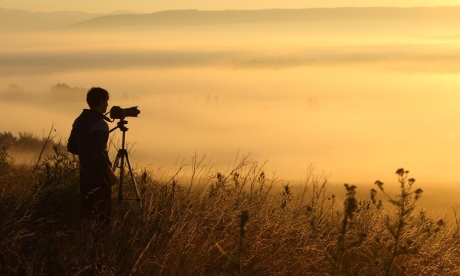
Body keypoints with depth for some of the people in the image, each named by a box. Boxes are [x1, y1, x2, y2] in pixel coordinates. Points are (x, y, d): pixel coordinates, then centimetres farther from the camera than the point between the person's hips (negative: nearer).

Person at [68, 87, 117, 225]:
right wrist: (110, 172, -15)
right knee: (102, 212, -4)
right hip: (98, 173, -9)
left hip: (84, 171, 9)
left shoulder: (79, 121, 7)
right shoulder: (100, 124, -18)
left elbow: (71, 147, 12)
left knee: (87, 208, 14)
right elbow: (98, 154, -23)